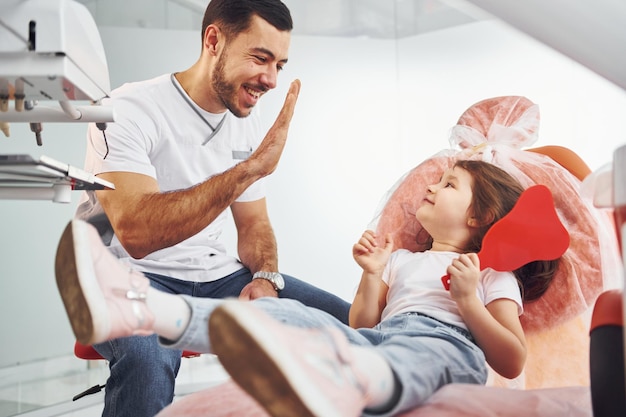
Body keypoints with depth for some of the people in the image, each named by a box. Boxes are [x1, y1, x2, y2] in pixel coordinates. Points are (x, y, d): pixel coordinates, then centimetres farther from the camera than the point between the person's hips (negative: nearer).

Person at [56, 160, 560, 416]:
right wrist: (372, 274, 10)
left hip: (448, 342, -4)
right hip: (381, 337, 5)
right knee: (287, 313, -21)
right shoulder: (401, 259, 36)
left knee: (418, 353, -42)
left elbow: (512, 362, 8)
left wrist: (469, 300, -4)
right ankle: (136, 308, -41)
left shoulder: (493, 274, 23)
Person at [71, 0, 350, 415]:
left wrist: (266, 277, -8)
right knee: (148, 355, -40)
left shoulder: (247, 121, 7)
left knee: (345, 321, -8)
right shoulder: (131, 111, -15)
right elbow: (135, 233, -31)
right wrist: (249, 168, -33)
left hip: (216, 273, 6)